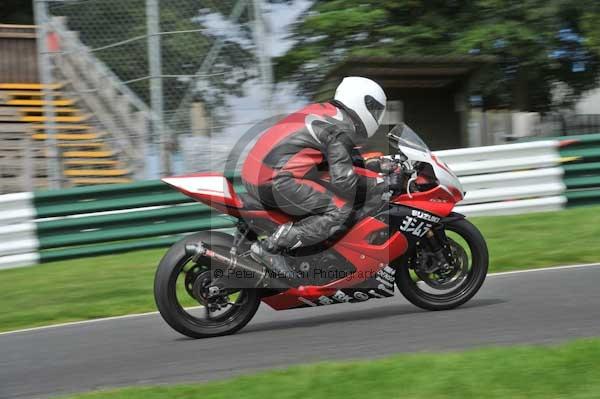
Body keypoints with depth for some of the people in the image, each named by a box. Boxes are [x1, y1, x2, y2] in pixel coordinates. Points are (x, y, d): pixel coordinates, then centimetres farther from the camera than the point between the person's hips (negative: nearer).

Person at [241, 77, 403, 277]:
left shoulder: (321, 110, 20)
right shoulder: (341, 129, -8)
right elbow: (344, 181, -15)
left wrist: (350, 156, 32)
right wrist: (381, 184, -4)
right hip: (276, 181, -10)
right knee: (341, 210, -12)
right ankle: (270, 247, -18)